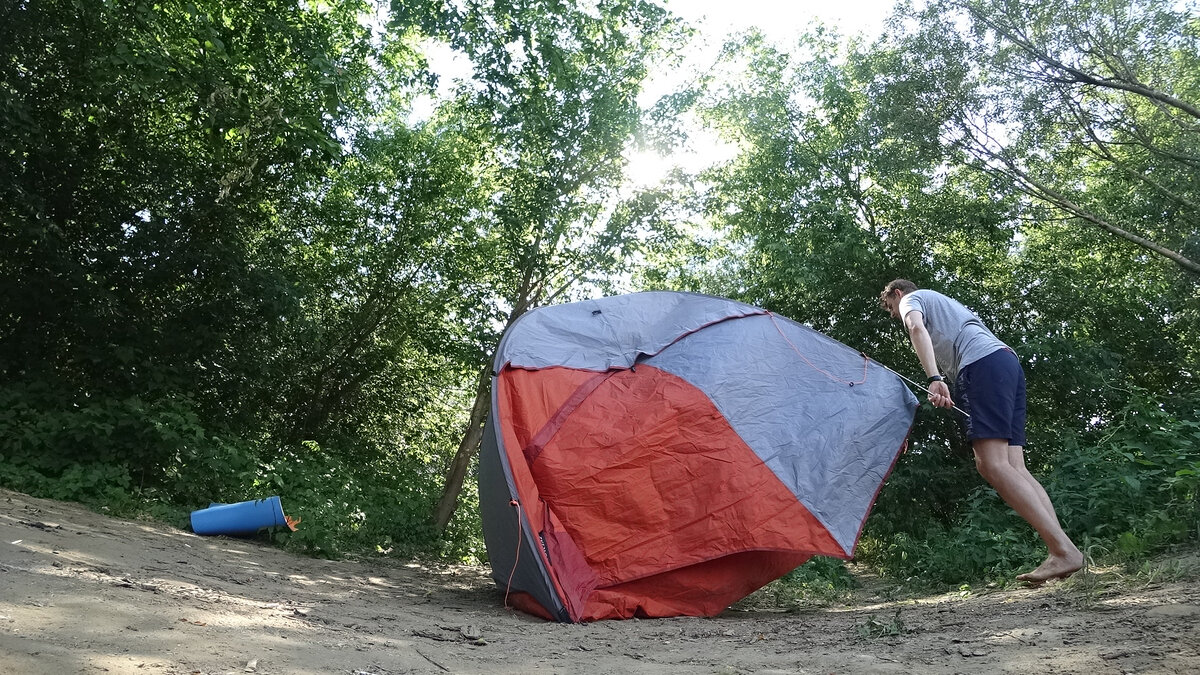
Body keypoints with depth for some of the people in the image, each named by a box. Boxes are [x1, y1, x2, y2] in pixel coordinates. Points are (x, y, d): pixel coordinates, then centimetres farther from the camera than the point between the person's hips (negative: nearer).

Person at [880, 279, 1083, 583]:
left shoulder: (911, 299, 13)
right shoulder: (945, 302, 39)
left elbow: (917, 329, -10)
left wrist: (934, 379, -23)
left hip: (982, 364, -9)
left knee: (994, 464, -18)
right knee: (1012, 466, 0)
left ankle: (1063, 550, -26)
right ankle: (1061, 551, -11)